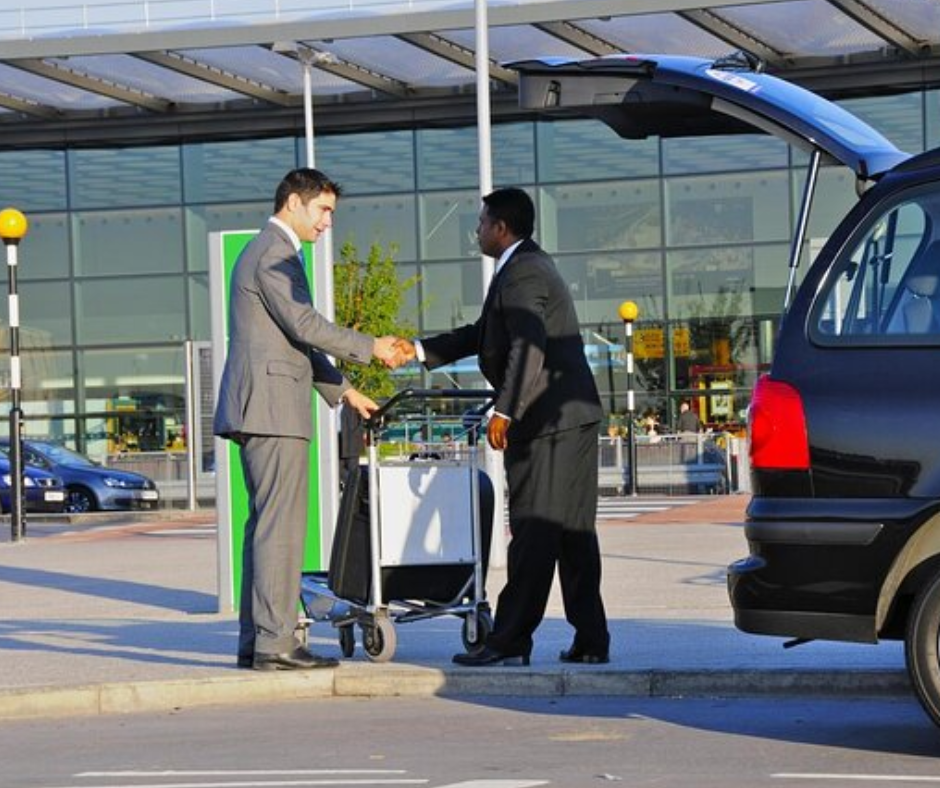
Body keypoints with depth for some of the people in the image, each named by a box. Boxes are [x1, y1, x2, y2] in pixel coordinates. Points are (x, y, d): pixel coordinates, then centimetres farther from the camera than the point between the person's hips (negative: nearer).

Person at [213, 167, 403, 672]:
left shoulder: (271, 253, 23)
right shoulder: (273, 255, -11)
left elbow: (298, 338, 27)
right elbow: (305, 326, -17)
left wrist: (342, 391, 25)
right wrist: (370, 348, -7)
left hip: (258, 409, 11)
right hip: (272, 407, -11)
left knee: (265, 525, 11)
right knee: (281, 526, -10)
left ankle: (255, 639, 13)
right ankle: (274, 643, -11)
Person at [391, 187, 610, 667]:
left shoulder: (521, 273, -12)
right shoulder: (530, 267, 21)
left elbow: (529, 348, -23)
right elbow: (484, 335, 27)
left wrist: (504, 412, -24)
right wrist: (421, 352, 25)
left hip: (547, 421, -10)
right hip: (574, 416, 10)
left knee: (533, 535, -8)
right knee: (573, 532, 9)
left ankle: (510, 642, -6)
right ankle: (590, 640, 10)